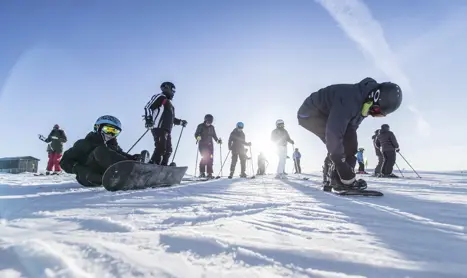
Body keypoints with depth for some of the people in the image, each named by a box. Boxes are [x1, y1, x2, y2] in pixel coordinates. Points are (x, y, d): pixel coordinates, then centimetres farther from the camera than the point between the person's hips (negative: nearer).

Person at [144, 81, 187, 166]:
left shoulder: (169, 103, 31)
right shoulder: (160, 97, 4)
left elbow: (171, 118, 33)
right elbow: (148, 107, -8)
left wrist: (181, 122, 22)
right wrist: (148, 119, -22)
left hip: (167, 130, 10)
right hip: (159, 128, -10)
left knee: (168, 150, 6)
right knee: (161, 148, -22)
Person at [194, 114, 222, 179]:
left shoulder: (212, 127, 12)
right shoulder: (200, 126, -1)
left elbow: (214, 135, 20)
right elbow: (196, 134, -5)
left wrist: (218, 141, 6)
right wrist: (198, 137, -26)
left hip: (209, 145, 4)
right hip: (202, 144, -4)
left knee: (210, 158, -3)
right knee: (205, 157, -18)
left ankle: (209, 173, 2)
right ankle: (202, 172, -7)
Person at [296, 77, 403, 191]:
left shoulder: (364, 99, -7)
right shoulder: (349, 101, -37)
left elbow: (351, 126, 3)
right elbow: (333, 134, -39)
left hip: (325, 115, 9)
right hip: (310, 114, -9)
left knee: (349, 144, 0)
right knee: (335, 143, -25)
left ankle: (330, 180, 1)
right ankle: (347, 180, -14)